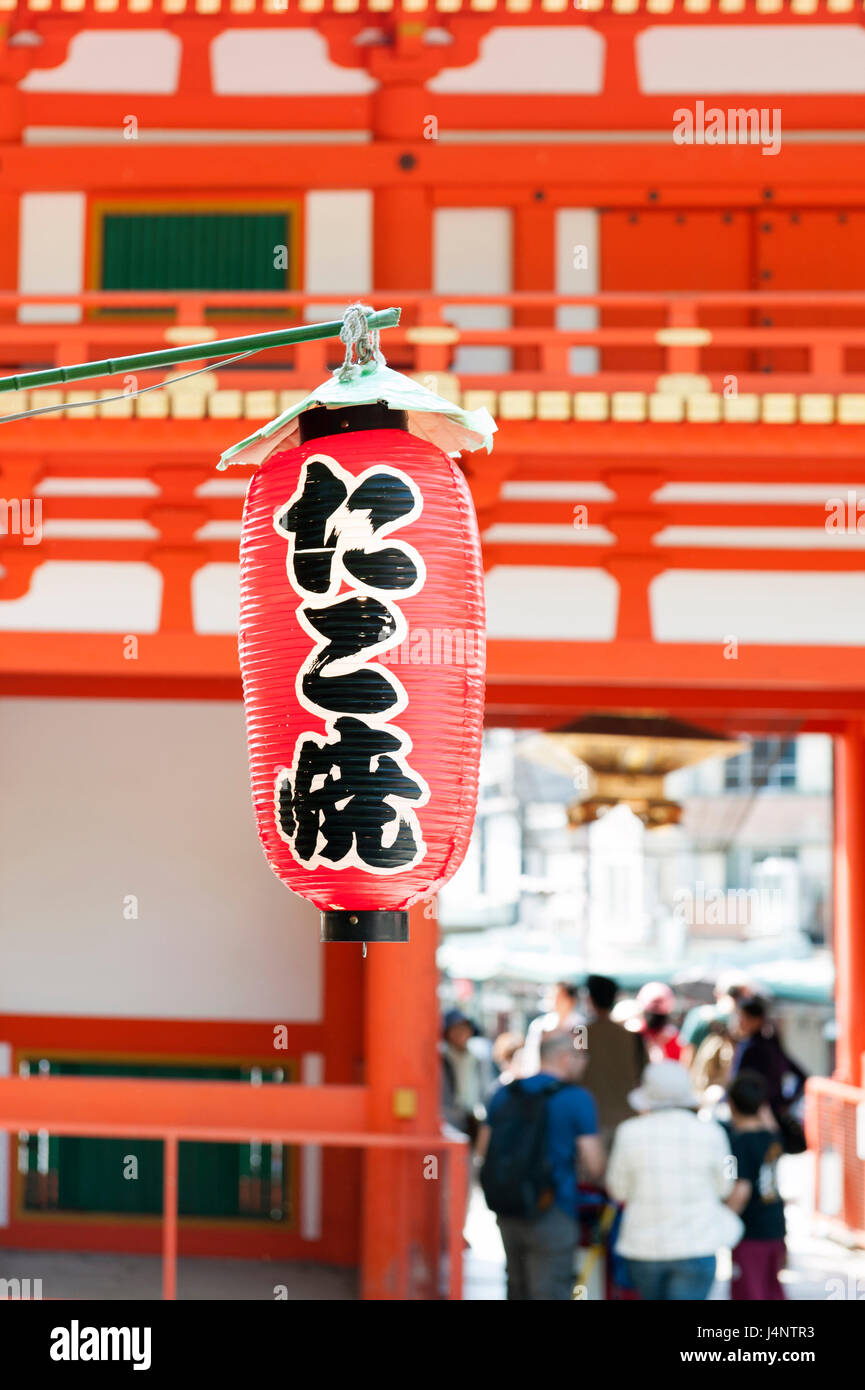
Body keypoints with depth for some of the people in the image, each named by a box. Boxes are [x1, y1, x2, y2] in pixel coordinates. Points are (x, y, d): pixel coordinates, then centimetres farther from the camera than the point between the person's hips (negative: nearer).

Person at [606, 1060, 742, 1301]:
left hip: (644, 1246, 1)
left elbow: (619, 1190, 1)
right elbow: (723, 1187, 5)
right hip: (696, 1244, -1)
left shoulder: (630, 1133, -6)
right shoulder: (711, 1133, -5)